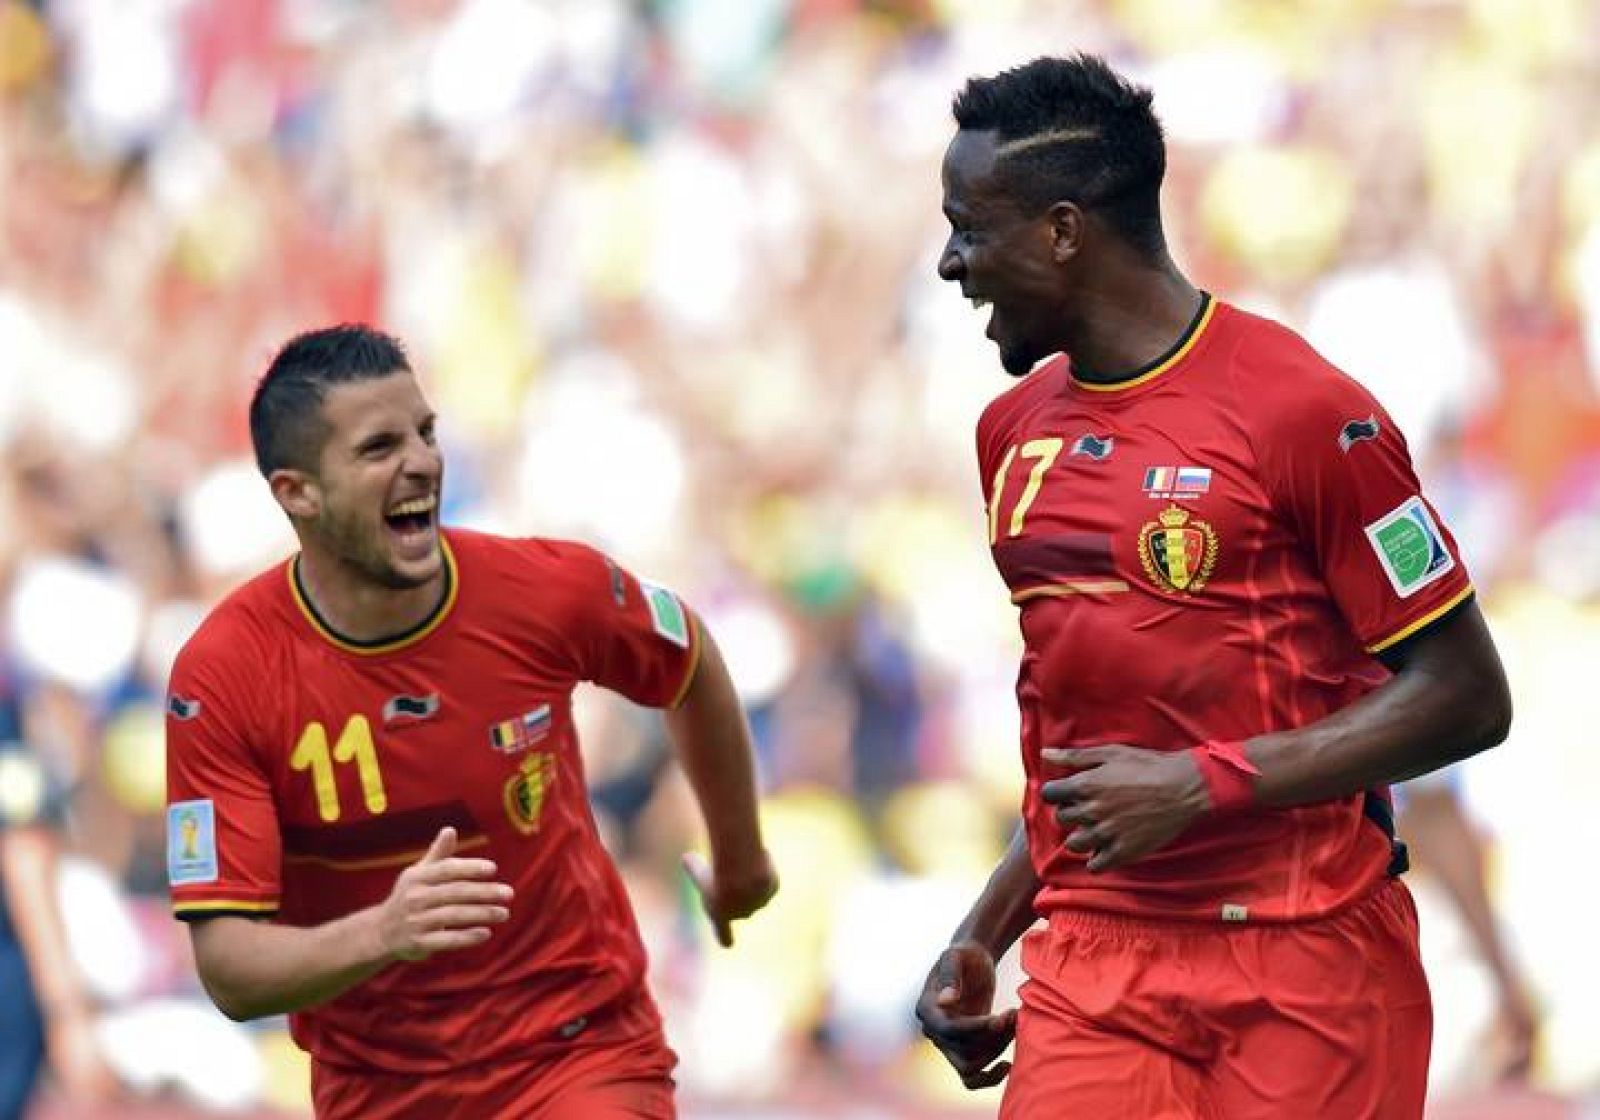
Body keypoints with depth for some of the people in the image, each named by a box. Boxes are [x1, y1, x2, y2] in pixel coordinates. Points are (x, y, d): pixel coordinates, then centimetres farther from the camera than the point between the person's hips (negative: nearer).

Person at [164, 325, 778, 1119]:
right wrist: (380, 934, -38)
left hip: (581, 1056, 0)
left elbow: (692, 669, 10)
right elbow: (229, 970, -20)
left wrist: (740, 862, 23)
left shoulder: (548, 591, -13)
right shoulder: (222, 675, -17)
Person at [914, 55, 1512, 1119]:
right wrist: (981, 936, 14)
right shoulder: (1015, 431, 13)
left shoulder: (1302, 411, -9)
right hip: (1092, 974, 5)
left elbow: (1464, 695, -10)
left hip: (1307, 966, -5)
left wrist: (1202, 786, -16)